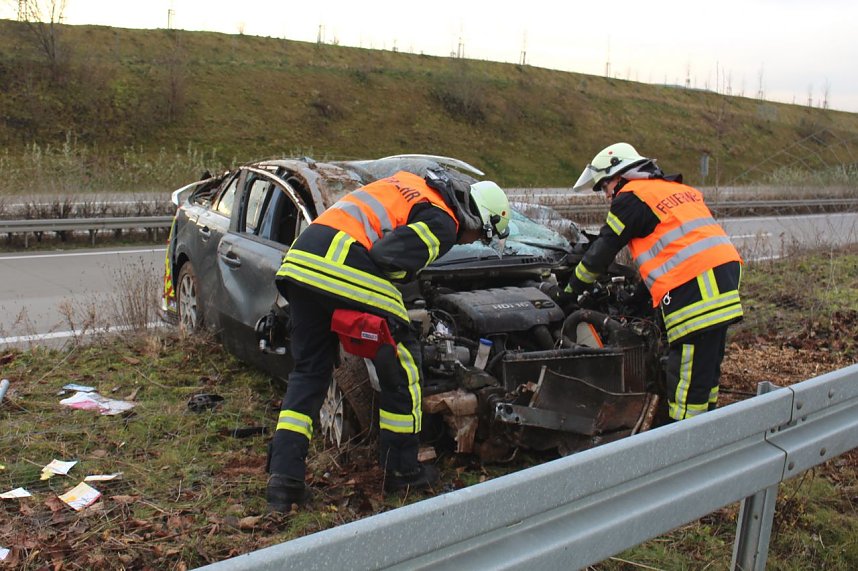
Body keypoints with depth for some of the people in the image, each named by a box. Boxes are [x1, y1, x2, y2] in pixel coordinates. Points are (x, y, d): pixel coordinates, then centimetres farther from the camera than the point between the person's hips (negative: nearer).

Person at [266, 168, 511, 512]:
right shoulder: (443, 224, 0)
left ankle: (283, 481, 10)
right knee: (401, 368, 9)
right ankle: (401, 470, 21)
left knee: (308, 372, 15)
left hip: (300, 258, 9)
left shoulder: (411, 185, 27)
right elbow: (387, 255, -13)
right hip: (347, 268, -9)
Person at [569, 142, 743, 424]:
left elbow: (601, 253, 3)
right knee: (707, 367, 16)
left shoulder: (631, 197, 1)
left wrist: (571, 291, 14)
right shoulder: (678, 189, 27)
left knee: (686, 372, -7)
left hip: (693, 283, -9)